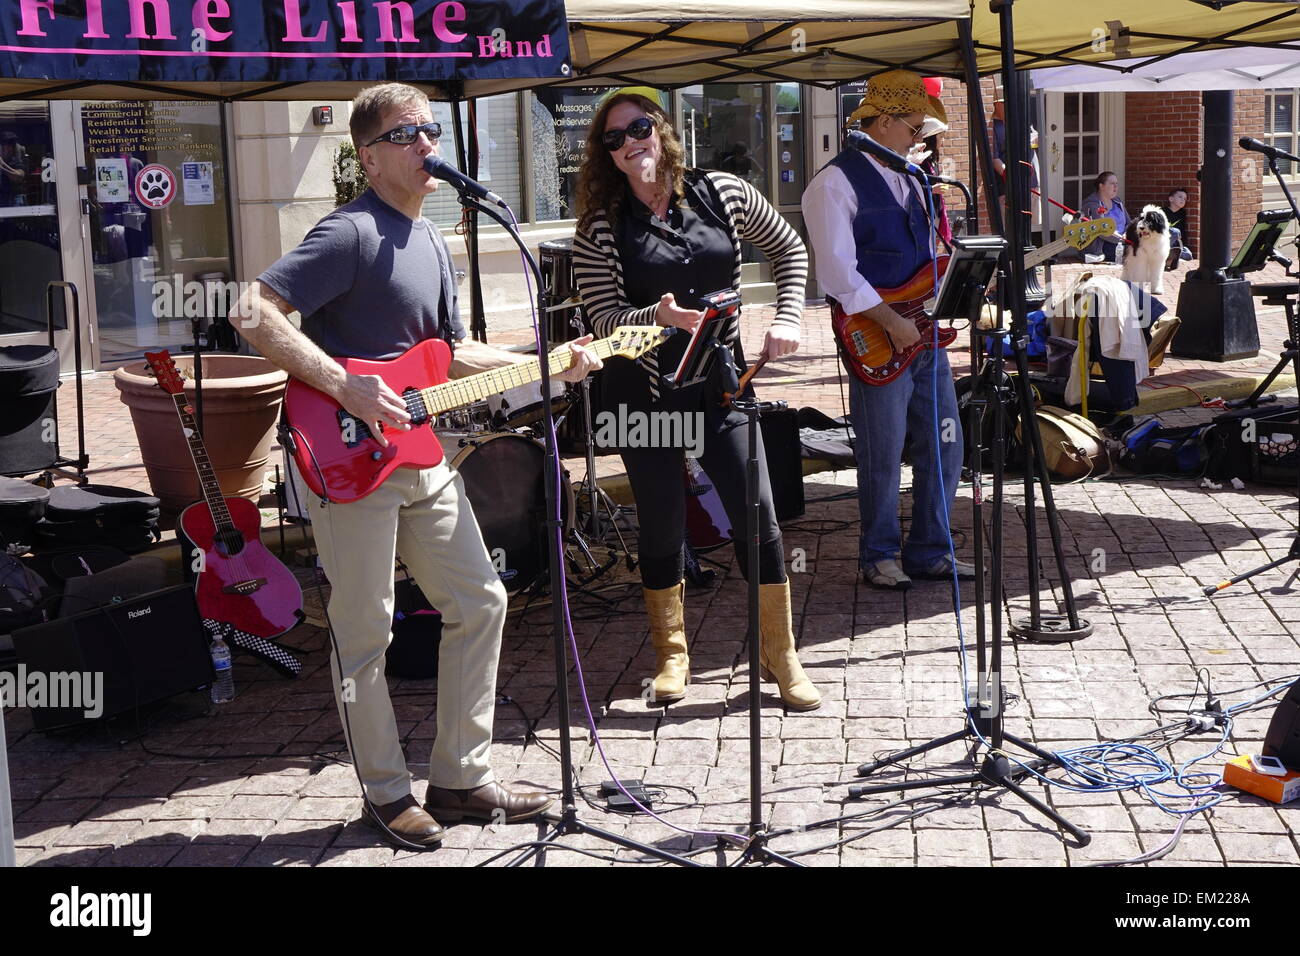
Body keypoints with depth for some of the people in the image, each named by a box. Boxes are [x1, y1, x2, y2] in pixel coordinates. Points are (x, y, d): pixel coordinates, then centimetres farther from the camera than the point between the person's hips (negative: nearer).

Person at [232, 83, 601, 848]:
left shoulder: (431, 240, 14)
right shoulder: (350, 234, -14)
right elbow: (254, 315, -22)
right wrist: (345, 387, -26)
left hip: (420, 453, 9)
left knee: (479, 602, 10)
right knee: (365, 632, 2)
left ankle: (462, 779, 21)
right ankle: (388, 794, 18)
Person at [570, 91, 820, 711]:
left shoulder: (723, 194, 0)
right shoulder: (600, 225, -5)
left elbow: (790, 250, 13)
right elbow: (604, 318, -9)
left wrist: (787, 317, 2)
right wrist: (658, 316, -28)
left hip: (719, 384, 1)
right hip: (643, 393, -1)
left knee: (757, 518, -2)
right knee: (662, 525, 7)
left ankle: (780, 657, 13)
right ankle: (671, 655, 25)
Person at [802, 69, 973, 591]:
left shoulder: (907, 181, 18)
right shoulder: (836, 183, -10)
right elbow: (837, 271, -18)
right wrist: (891, 322, -19)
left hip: (925, 336, 8)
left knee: (944, 447, 9)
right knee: (883, 458, 1)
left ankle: (929, 551, 22)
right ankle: (880, 556, 17)